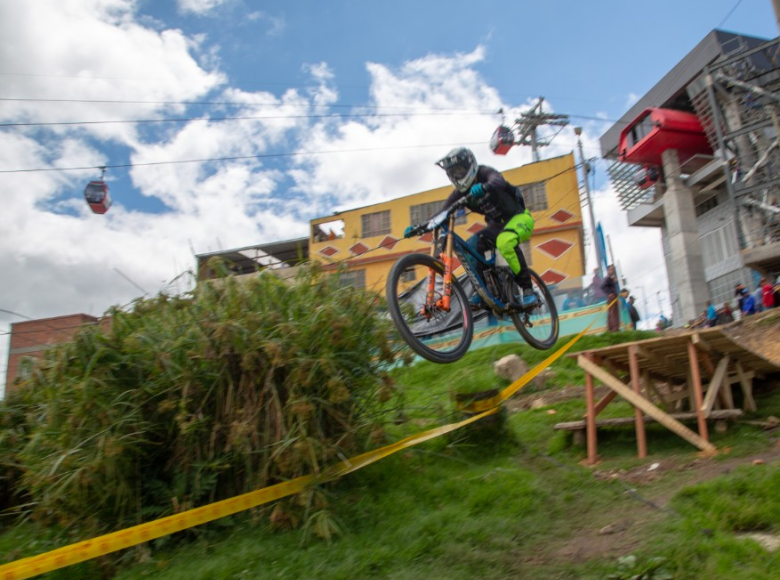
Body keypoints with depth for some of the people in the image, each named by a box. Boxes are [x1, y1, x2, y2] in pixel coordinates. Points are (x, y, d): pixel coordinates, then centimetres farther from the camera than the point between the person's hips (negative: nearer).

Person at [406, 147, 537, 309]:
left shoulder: (484, 173, -17)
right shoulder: (461, 192, 0)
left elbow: (500, 181, -41)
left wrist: (484, 187, -64)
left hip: (519, 217, -6)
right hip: (497, 224, 7)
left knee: (505, 241, -38)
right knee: (469, 247, -18)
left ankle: (527, 290, -28)